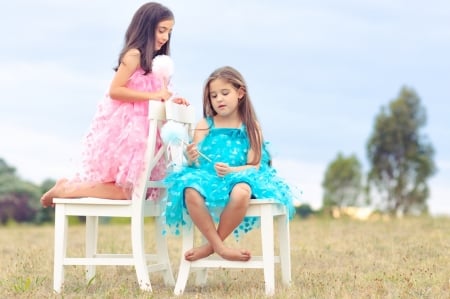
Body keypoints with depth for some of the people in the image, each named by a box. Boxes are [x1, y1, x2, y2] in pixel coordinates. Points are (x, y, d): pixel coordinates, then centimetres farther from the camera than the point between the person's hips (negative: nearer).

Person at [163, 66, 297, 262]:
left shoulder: (251, 127, 6)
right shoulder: (205, 125, 9)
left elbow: (254, 166, -1)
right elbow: (195, 163, 4)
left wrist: (231, 170, -20)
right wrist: (191, 158, -21)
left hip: (239, 177, -1)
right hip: (207, 178, 1)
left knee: (241, 192, -39)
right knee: (190, 192, -35)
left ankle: (210, 246, -14)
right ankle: (221, 248, -18)